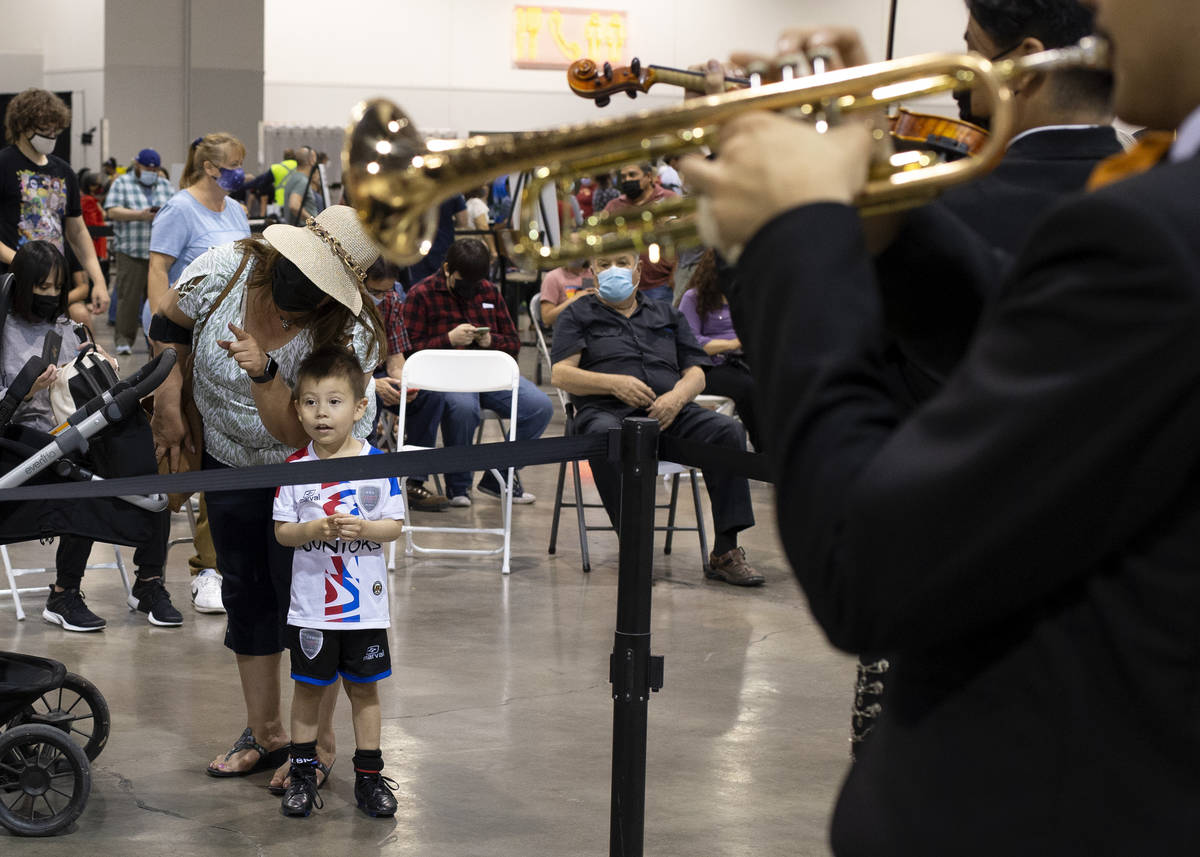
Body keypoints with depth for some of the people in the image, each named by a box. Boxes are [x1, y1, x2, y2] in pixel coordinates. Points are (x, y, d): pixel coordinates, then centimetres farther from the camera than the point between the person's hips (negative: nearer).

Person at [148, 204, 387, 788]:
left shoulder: (350, 335, -31)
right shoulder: (227, 270, -22)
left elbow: (299, 430, -32)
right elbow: (167, 324, -1)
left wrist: (264, 372, -45)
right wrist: (169, 404, -5)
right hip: (229, 458, 4)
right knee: (244, 588, 10)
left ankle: (317, 741, 7)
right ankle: (264, 733, 23)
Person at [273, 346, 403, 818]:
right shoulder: (295, 467, -4)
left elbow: (395, 525, -3)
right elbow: (281, 530, -3)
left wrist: (361, 528, -21)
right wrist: (312, 530, -22)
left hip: (365, 605, 0)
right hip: (310, 606, 0)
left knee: (364, 689, 10)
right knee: (308, 687, 10)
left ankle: (369, 777, 20)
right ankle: (302, 772, 22)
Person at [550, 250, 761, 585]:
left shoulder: (666, 314, 28)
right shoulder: (578, 315, 19)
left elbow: (696, 374, 19)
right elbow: (560, 374, 5)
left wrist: (677, 396, -5)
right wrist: (614, 383, -11)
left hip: (669, 411, 3)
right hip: (606, 410, -3)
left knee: (729, 430, -25)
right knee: (608, 439, -41)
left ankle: (725, 552, -28)